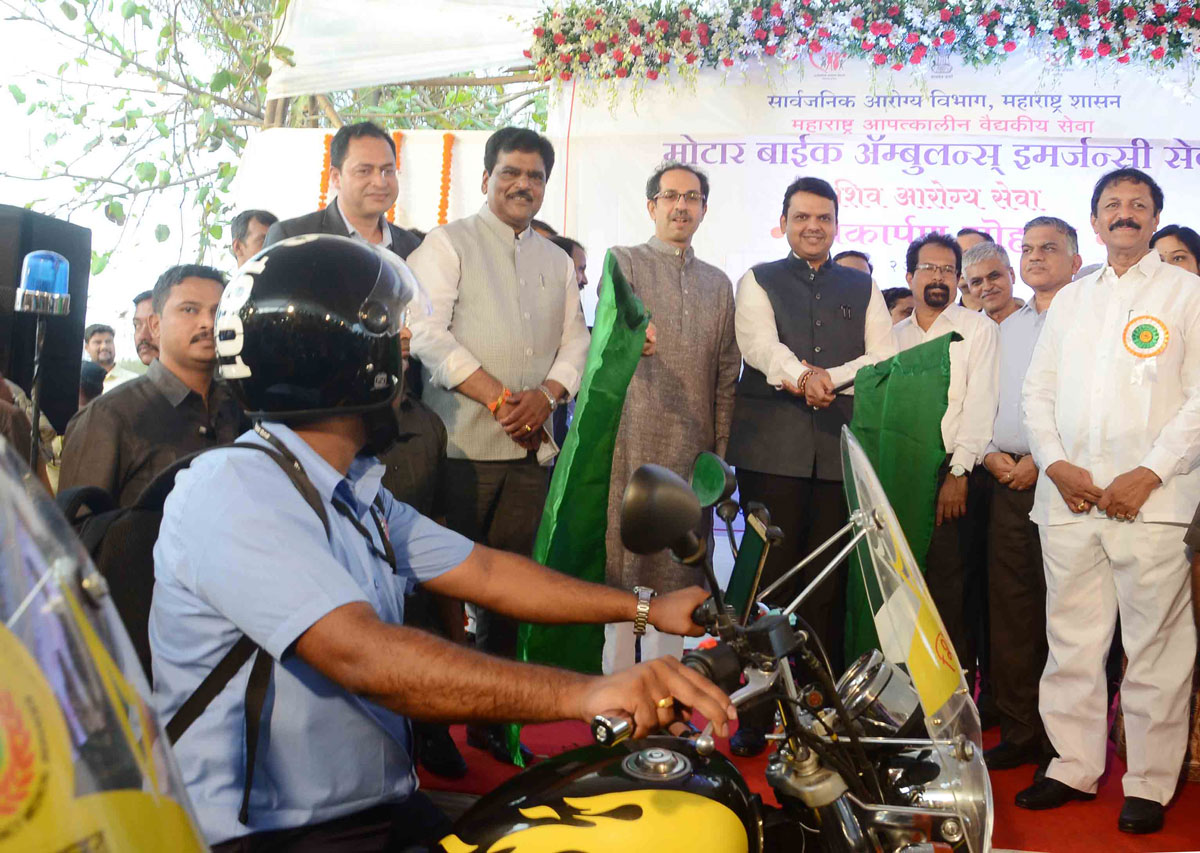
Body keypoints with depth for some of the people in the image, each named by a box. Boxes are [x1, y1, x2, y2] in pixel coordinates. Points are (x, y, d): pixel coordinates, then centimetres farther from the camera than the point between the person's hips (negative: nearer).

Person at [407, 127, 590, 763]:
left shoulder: (557, 260, 21)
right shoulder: (448, 244, 3)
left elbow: (575, 340, 15)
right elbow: (428, 333, -9)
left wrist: (546, 395, -6)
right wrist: (500, 397, -13)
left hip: (531, 448, 5)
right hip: (461, 446, -5)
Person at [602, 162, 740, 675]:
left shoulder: (718, 283, 20)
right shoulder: (623, 261, 9)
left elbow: (726, 376, 17)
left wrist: (720, 451, 9)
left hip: (691, 449, 4)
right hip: (633, 440, -3)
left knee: (676, 574, 5)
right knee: (622, 561, -5)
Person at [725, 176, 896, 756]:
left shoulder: (862, 288, 20)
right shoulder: (758, 281, 13)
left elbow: (885, 358, 7)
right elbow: (759, 344, -6)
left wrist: (829, 376, -10)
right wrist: (803, 375, -25)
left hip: (840, 448, 2)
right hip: (772, 447, -2)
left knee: (829, 585, 2)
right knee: (769, 579, -5)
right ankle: (755, 715, 1)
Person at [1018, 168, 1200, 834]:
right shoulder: (1069, 300, 20)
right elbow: (1037, 388, 15)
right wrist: (1055, 464, -2)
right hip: (1068, 495, 4)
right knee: (1071, 640, 7)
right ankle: (1074, 767, 18)